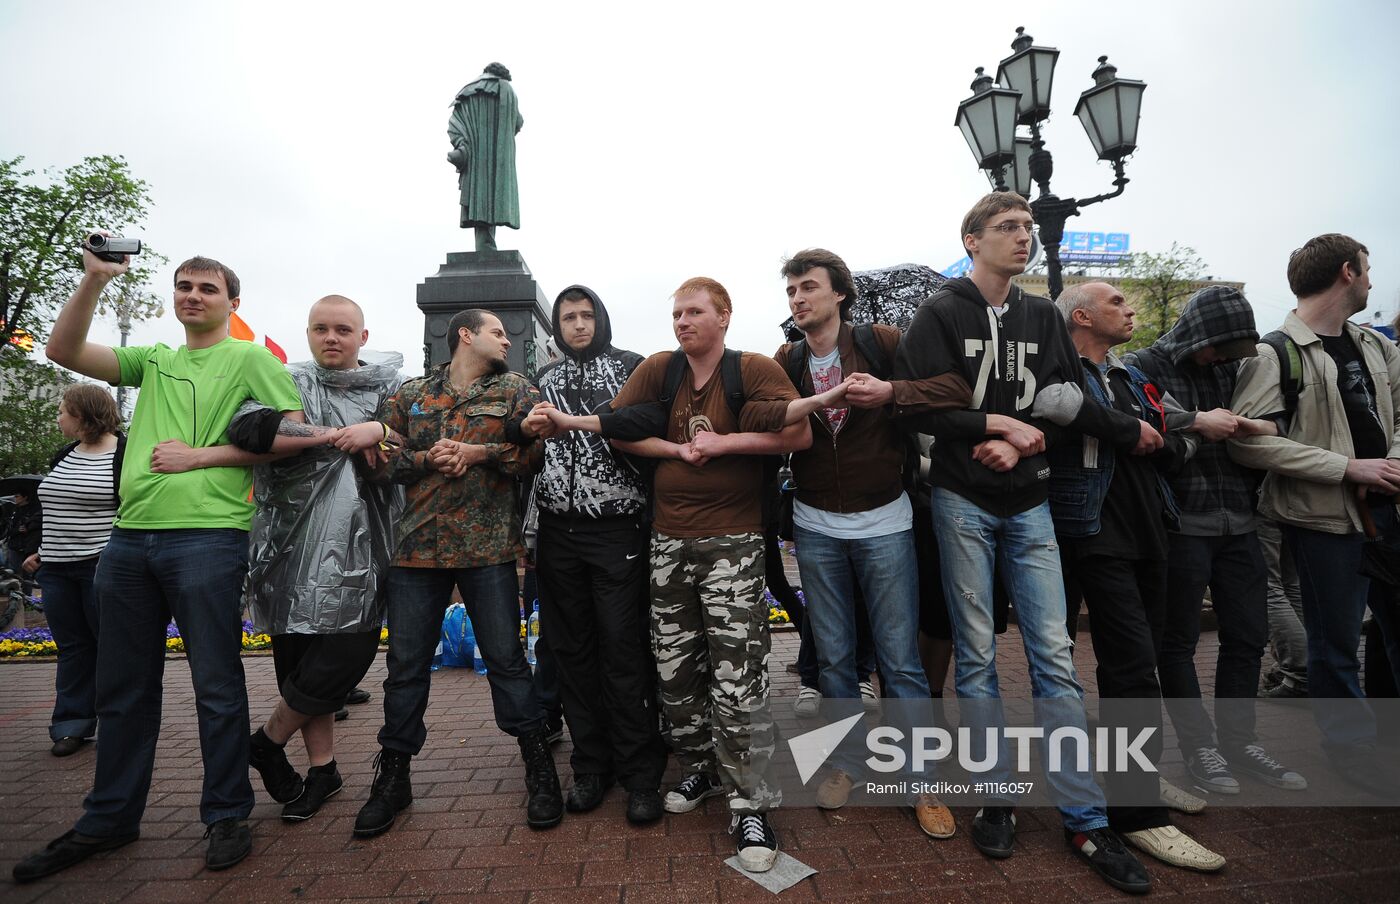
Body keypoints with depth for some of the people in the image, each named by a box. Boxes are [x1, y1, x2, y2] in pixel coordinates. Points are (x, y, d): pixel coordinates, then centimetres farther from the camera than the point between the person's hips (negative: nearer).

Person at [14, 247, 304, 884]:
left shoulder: (250, 358, 3)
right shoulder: (153, 361, 21)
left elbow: (293, 430, -7)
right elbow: (63, 351, 12)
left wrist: (200, 454, -9)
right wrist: (94, 279, 1)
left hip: (206, 537, -6)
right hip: (129, 539, 6)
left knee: (216, 687, 0)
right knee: (123, 689, 15)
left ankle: (227, 817, 14)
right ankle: (109, 819, 30)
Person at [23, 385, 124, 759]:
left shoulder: (127, 453, -9)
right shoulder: (63, 457, 14)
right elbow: (55, 511, 24)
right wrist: (42, 553, 18)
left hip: (103, 569, -7)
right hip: (58, 571, 7)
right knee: (72, 647, 10)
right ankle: (72, 724, 18)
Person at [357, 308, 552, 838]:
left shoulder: (516, 391, 8)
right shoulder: (410, 395, 14)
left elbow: (536, 453, -2)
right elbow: (382, 457, 10)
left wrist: (479, 452, -12)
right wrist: (427, 459, -8)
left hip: (488, 546, -2)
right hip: (416, 546, 2)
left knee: (506, 658, 2)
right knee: (406, 664, 9)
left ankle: (539, 769, 17)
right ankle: (392, 776, 26)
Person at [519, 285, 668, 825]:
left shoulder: (632, 367, 4)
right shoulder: (545, 380, 16)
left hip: (617, 529, -4)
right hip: (558, 532, 4)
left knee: (624, 650, -5)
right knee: (572, 651, 7)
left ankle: (640, 775, 8)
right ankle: (591, 767, 21)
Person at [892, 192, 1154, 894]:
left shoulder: (1044, 318, 11)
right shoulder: (940, 315, -3)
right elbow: (913, 408, -13)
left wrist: (1026, 442, -8)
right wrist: (1000, 423, -15)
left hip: (1029, 503, 4)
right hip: (963, 503, -3)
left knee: (1053, 654, 4)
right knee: (976, 654, 5)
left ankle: (1085, 819, 15)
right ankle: (995, 799, 20)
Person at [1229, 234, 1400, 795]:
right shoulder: (1277, 356, -12)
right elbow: (1248, 441, -21)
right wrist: (1350, 467, -19)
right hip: (1325, 518, -7)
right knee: (1336, 643, 6)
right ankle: (1353, 750, 24)